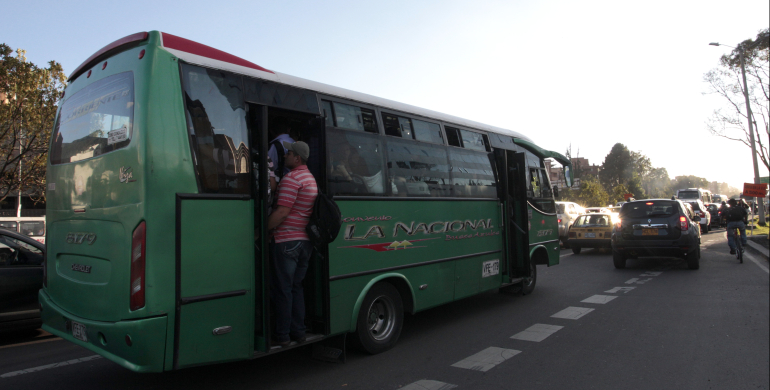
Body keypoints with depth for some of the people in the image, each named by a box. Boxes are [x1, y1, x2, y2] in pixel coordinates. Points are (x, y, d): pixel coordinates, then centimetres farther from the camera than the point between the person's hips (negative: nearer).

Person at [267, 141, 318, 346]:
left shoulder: (291, 178, -13)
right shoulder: (310, 178, 16)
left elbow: (282, 212, -20)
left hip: (286, 240, -8)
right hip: (305, 240, 9)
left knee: (282, 288, 0)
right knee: (296, 287, 15)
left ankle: (282, 336, 7)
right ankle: (298, 331, 20)